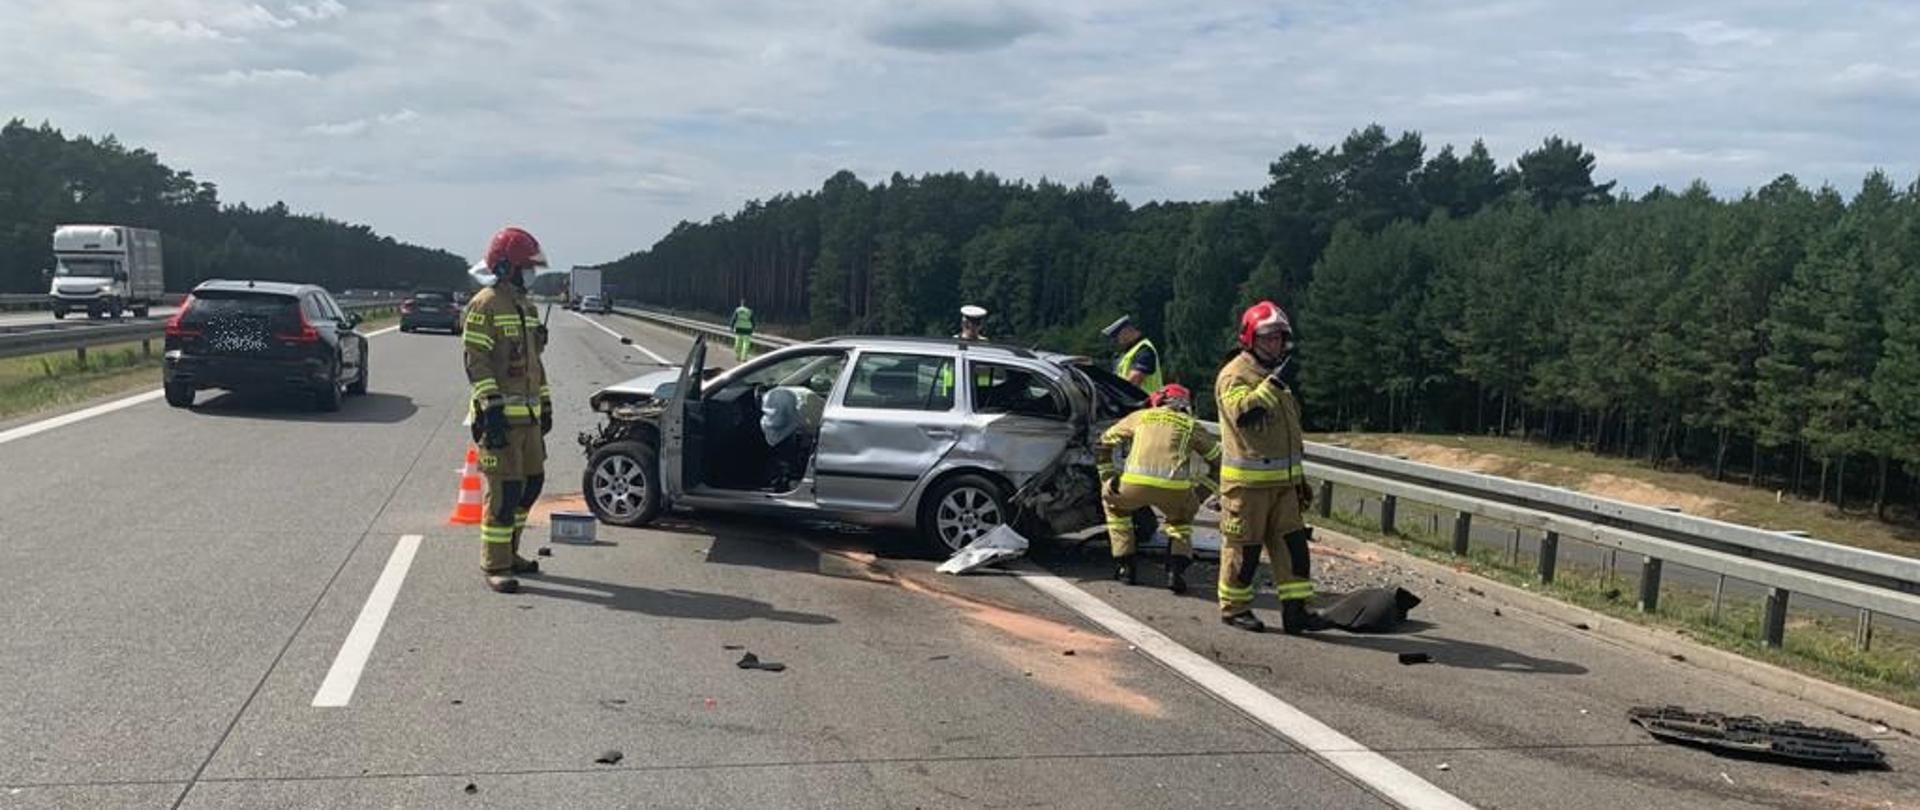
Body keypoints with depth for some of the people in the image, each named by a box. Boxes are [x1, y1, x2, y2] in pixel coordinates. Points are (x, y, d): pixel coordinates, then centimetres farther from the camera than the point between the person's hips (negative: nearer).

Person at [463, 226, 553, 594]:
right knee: (505, 490, -8)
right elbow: (476, 362, -15)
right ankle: (494, 566, 0)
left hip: (528, 414, 9)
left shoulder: (527, 307, 18)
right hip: (500, 415, -9)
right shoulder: (484, 306, -9)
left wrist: (545, 404, 22)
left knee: (532, 482, 14)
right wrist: (492, 408, -20)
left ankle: (509, 552, 27)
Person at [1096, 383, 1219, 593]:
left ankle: (1124, 567, 26)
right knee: (1181, 517, 34)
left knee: (1113, 499, 32)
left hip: (1135, 484, 0)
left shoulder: (1140, 416, 26)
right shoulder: (1191, 425, 25)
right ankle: (1176, 570, 12)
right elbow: (1218, 457, 28)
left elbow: (1104, 443, 30)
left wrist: (1106, 476, 36)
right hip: (1175, 488, 1)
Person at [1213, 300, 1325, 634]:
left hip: (1282, 480, 8)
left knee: (1293, 542, 3)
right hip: (1248, 481, -8)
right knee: (1243, 546, 1)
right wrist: (1272, 382, -29)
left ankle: (1295, 608, 7)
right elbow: (1243, 412, -29)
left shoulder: (1275, 377, 18)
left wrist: (1299, 479, 25)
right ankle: (1234, 606, 14)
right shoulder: (1234, 375, -9)